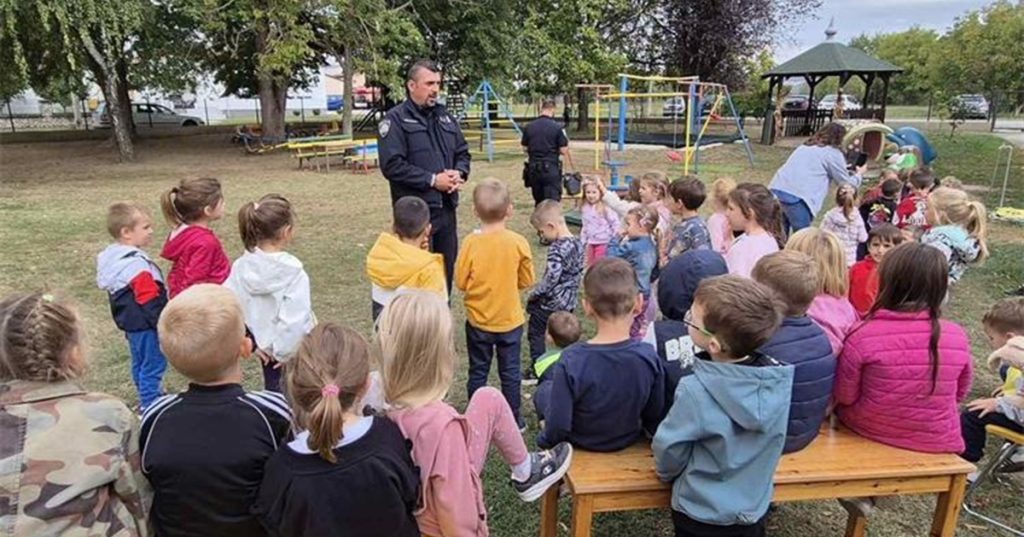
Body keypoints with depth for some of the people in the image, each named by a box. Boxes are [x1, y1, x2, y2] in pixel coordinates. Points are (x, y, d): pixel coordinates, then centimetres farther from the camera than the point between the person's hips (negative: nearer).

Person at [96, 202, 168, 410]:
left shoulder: (113, 258, 8)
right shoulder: (137, 264, -25)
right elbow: (150, 300, -25)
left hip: (130, 323, 11)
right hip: (145, 325, -11)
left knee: (140, 363, 22)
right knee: (153, 365, -3)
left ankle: (146, 399, 36)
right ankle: (150, 405, 3)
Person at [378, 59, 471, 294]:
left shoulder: (445, 117, 15)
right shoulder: (395, 120, -7)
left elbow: (463, 152, 20)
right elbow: (392, 166, -16)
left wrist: (459, 173, -3)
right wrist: (432, 180, -17)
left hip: (447, 208, 7)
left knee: (447, 269, 15)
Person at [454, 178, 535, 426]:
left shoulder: (471, 243, -16)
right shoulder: (518, 242, -14)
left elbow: (461, 282, -9)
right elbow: (526, 280, -5)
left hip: (478, 320, 0)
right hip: (510, 320, 1)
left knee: (478, 372, 15)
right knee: (510, 372, 15)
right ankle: (514, 418, 26)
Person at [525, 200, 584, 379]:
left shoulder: (556, 249, -24)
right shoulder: (577, 244, 1)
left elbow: (551, 279, -28)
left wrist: (534, 294, -15)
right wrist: (570, 290, 16)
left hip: (551, 302, -8)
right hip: (569, 300, 8)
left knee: (535, 333, 10)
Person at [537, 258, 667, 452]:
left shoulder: (571, 361, -32)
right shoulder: (648, 357, -22)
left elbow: (558, 427, -25)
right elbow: (655, 417, -9)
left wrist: (545, 439, -3)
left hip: (582, 445, -3)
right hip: (629, 442, 3)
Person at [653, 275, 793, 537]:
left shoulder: (695, 391, -32)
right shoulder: (779, 378, -17)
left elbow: (669, 448, -17)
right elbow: (769, 448, -1)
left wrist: (665, 472, 5)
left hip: (702, 516, -4)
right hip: (755, 510, 4)